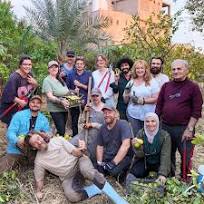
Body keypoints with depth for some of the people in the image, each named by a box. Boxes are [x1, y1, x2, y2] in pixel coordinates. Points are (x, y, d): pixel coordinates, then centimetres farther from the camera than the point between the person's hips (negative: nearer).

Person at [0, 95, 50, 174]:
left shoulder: (44, 119, 6)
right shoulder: (19, 115, -4)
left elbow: (48, 134, 2)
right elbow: (10, 132, -12)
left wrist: (46, 136, -24)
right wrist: (17, 141, -34)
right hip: (16, 150, -2)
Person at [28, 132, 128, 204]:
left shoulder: (57, 140, -4)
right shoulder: (39, 161, -1)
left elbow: (77, 153, -5)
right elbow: (39, 179, 7)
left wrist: (80, 149, -23)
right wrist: (38, 191, -9)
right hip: (67, 177, 1)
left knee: (87, 170, -37)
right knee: (72, 196, -31)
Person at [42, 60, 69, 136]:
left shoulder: (60, 80, 16)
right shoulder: (47, 80, -6)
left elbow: (67, 92, 21)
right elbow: (50, 97, -16)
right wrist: (61, 101, -30)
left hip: (64, 109, 7)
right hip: (55, 109, -7)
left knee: (61, 130, 11)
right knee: (61, 131, -10)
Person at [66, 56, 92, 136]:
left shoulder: (88, 74, 2)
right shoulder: (70, 74, 8)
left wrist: (80, 85, -11)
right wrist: (73, 90, -10)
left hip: (85, 102, -2)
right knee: (74, 123, 10)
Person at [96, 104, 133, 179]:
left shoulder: (123, 124, -12)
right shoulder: (103, 128, 6)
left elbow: (126, 145, -23)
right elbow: (100, 146, 14)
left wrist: (113, 162, -25)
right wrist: (99, 163, 1)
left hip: (122, 157, -5)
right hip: (106, 158, 5)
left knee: (114, 170, -32)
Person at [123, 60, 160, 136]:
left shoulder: (152, 82, 1)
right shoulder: (131, 82, 10)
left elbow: (156, 98, -6)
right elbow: (125, 100, 13)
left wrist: (143, 101, -15)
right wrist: (127, 92, -6)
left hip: (148, 115, -2)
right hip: (133, 114, 3)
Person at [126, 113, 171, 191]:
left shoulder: (165, 135, -15)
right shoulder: (140, 134, -8)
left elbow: (165, 156, -22)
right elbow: (140, 155, -12)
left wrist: (162, 174, -35)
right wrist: (137, 146, -35)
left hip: (158, 163, -1)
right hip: (144, 162, 1)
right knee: (131, 176, -22)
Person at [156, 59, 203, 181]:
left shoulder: (193, 87, -3)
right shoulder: (166, 86, 9)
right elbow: (159, 106, 11)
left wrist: (189, 129, -13)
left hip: (184, 129, -4)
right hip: (165, 127, 5)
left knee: (186, 158, 1)